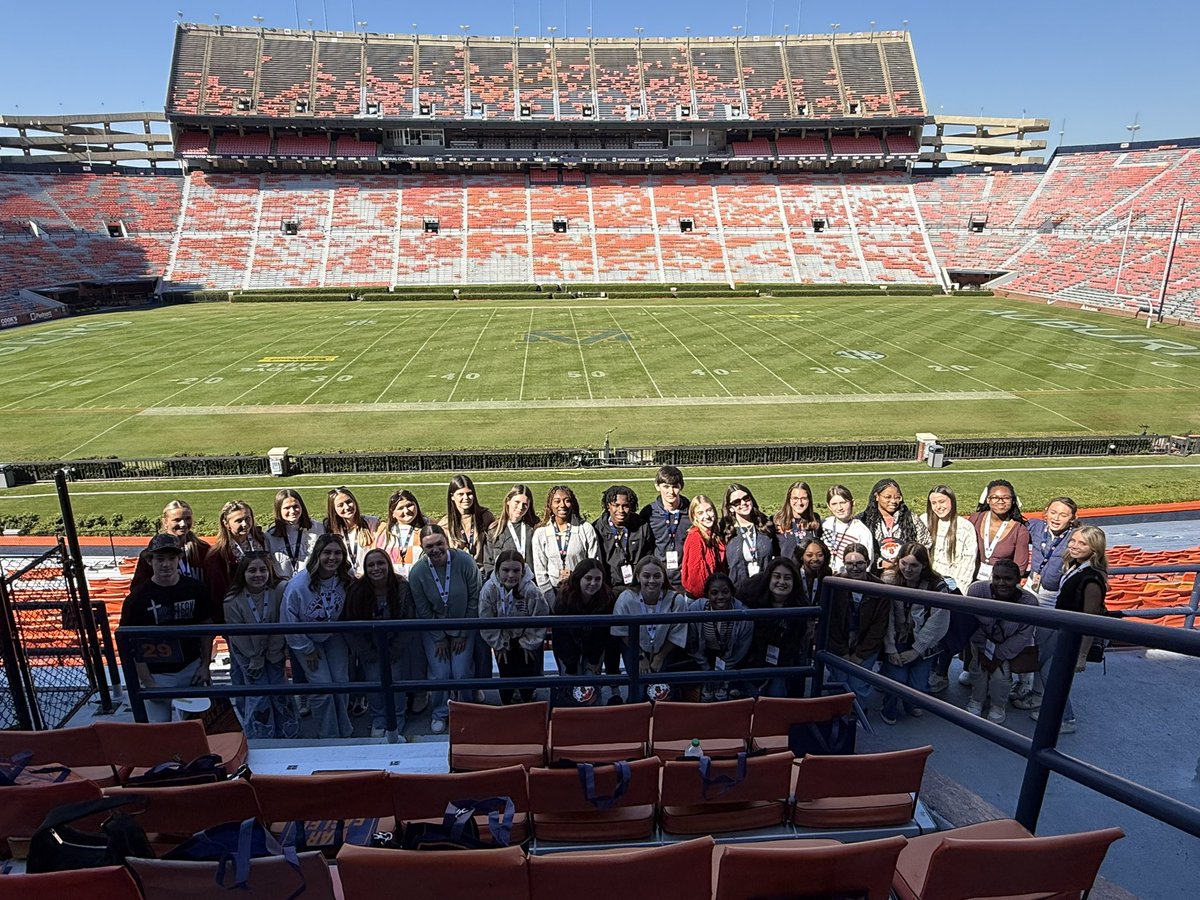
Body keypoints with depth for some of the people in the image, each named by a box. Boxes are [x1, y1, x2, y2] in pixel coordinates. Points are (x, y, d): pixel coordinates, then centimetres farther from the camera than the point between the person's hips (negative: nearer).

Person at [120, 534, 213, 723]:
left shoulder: (195, 589, -4)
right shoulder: (137, 598, -11)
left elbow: (206, 627, 5)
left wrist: (205, 665, 0)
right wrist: (148, 683, -11)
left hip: (192, 668, 2)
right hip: (157, 674, -2)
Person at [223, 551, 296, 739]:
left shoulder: (279, 591, -21)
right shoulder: (233, 601, -22)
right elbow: (239, 635, -14)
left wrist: (274, 653, -10)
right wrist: (255, 660, -10)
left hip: (274, 650, 1)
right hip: (247, 653, -1)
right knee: (259, 693, -2)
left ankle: (287, 733, 23)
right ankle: (260, 738, 18)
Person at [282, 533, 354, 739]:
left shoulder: (346, 580, -18)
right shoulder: (297, 584, -30)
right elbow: (289, 621, -19)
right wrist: (307, 649, -10)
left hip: (334, 636, 3)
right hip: (306, 639, -3)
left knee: (341, 682, 3)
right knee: (322, 687, -8)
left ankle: (345, 731, 26)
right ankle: (328, 736, 14)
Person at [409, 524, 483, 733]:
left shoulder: (465, 561, -21)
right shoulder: (417, 572, -18)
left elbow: (473, 600, -11)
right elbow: (424, 611, -6)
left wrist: (463, 634, -6)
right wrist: (440, 639, -3)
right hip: (433, 628, 1)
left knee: (462, 673, -5)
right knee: (440, 674, -3)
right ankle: (440, 714, 24)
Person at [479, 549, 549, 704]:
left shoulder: (531, 590, -30)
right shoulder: (488, 590, -25)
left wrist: (529, 644, -8)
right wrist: (499, 645, -7)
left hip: (527, 638, -1)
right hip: (503, 638, 1)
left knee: (529, 673, 4)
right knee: (506, 673, 3)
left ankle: (526, 698, 37)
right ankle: (507, 703, 33)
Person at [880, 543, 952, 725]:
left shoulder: (938, 586, -15)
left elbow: (937, 623, -13)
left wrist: (915, 650, -12)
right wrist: (890, 648, -11)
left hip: (924, 645, -1)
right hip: (897, 642, 1)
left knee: (918, 686, -5)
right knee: (896, 679, -15)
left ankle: (913, 704, 31)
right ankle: (888, 710, 15)